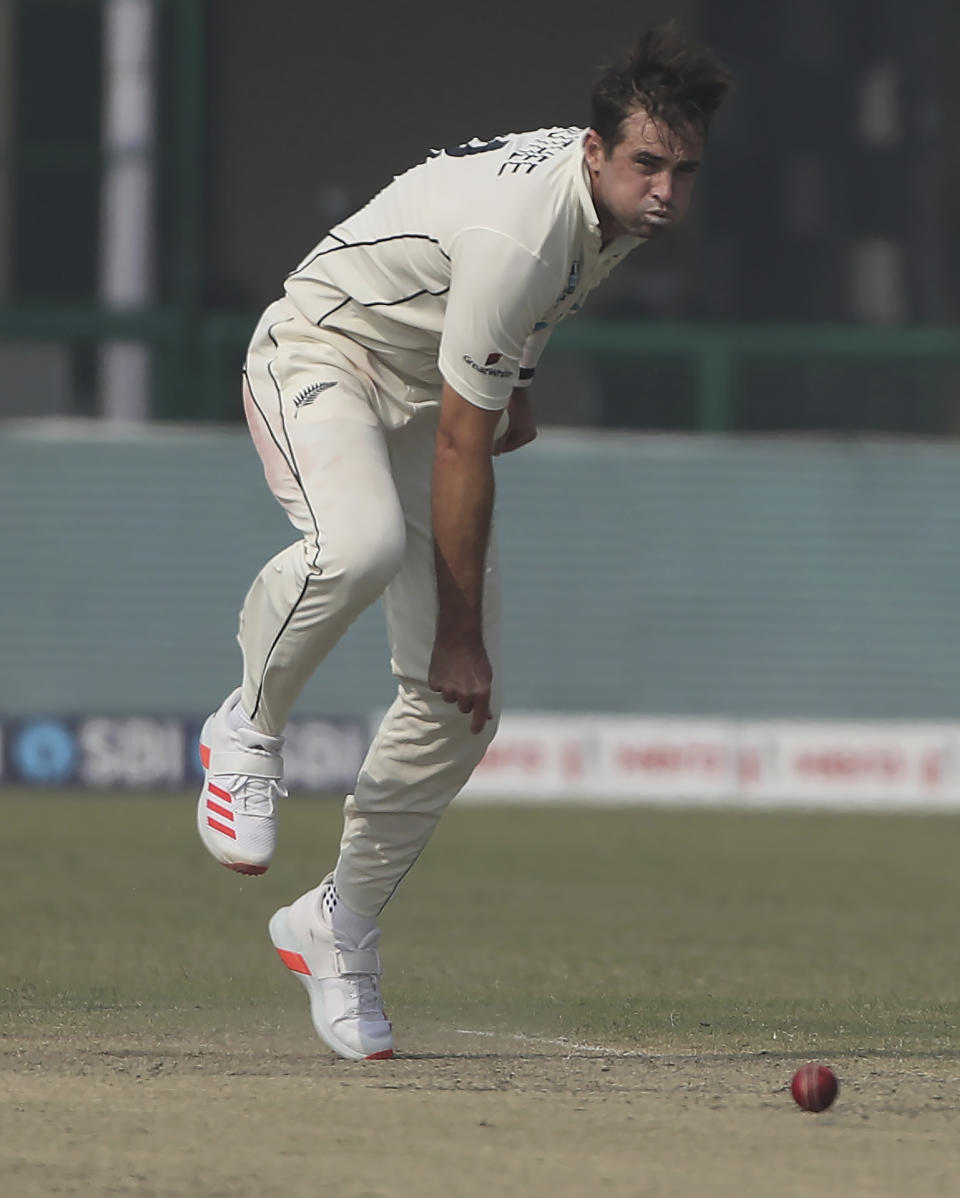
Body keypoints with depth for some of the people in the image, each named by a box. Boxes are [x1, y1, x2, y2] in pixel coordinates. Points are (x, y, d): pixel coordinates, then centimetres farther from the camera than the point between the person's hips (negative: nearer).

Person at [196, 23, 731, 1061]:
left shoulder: (624, 204, -7)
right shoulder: (520, 235, -33)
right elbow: (461, 448, -27)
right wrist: (461, 631, -23)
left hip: (428, 393, 8)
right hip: (321, 356, -8)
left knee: (460, 707, -1)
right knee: (361, 543, -42)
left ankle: (338, 927, 15)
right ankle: (249, 731, -14)